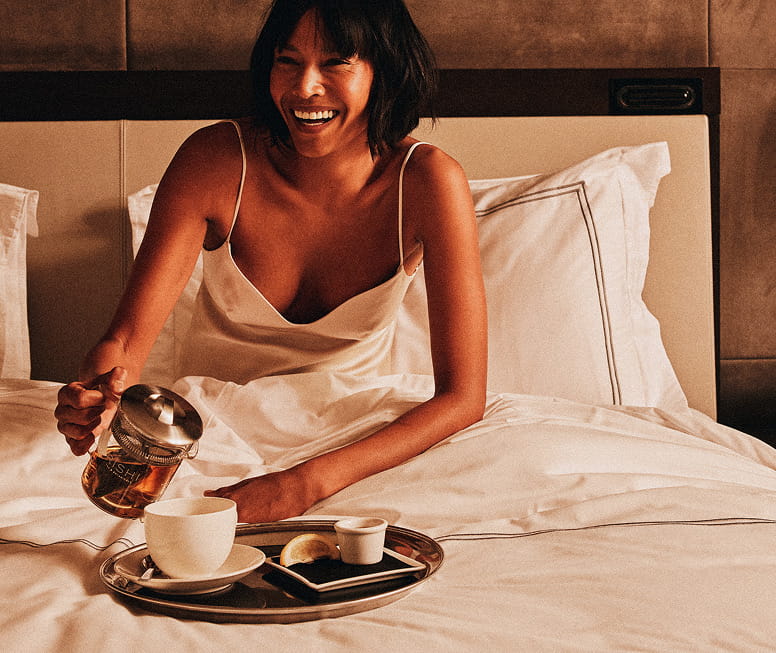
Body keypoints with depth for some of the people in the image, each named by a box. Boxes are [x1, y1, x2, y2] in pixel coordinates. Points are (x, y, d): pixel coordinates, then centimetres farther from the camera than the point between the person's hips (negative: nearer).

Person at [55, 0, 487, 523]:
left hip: (354, 432, -1)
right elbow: (127, 339, -21)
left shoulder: (426, 180, -22)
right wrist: (101, 393, -47)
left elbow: (463, 396, -26)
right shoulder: (216, 160, -19)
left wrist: (308, 484, -39)